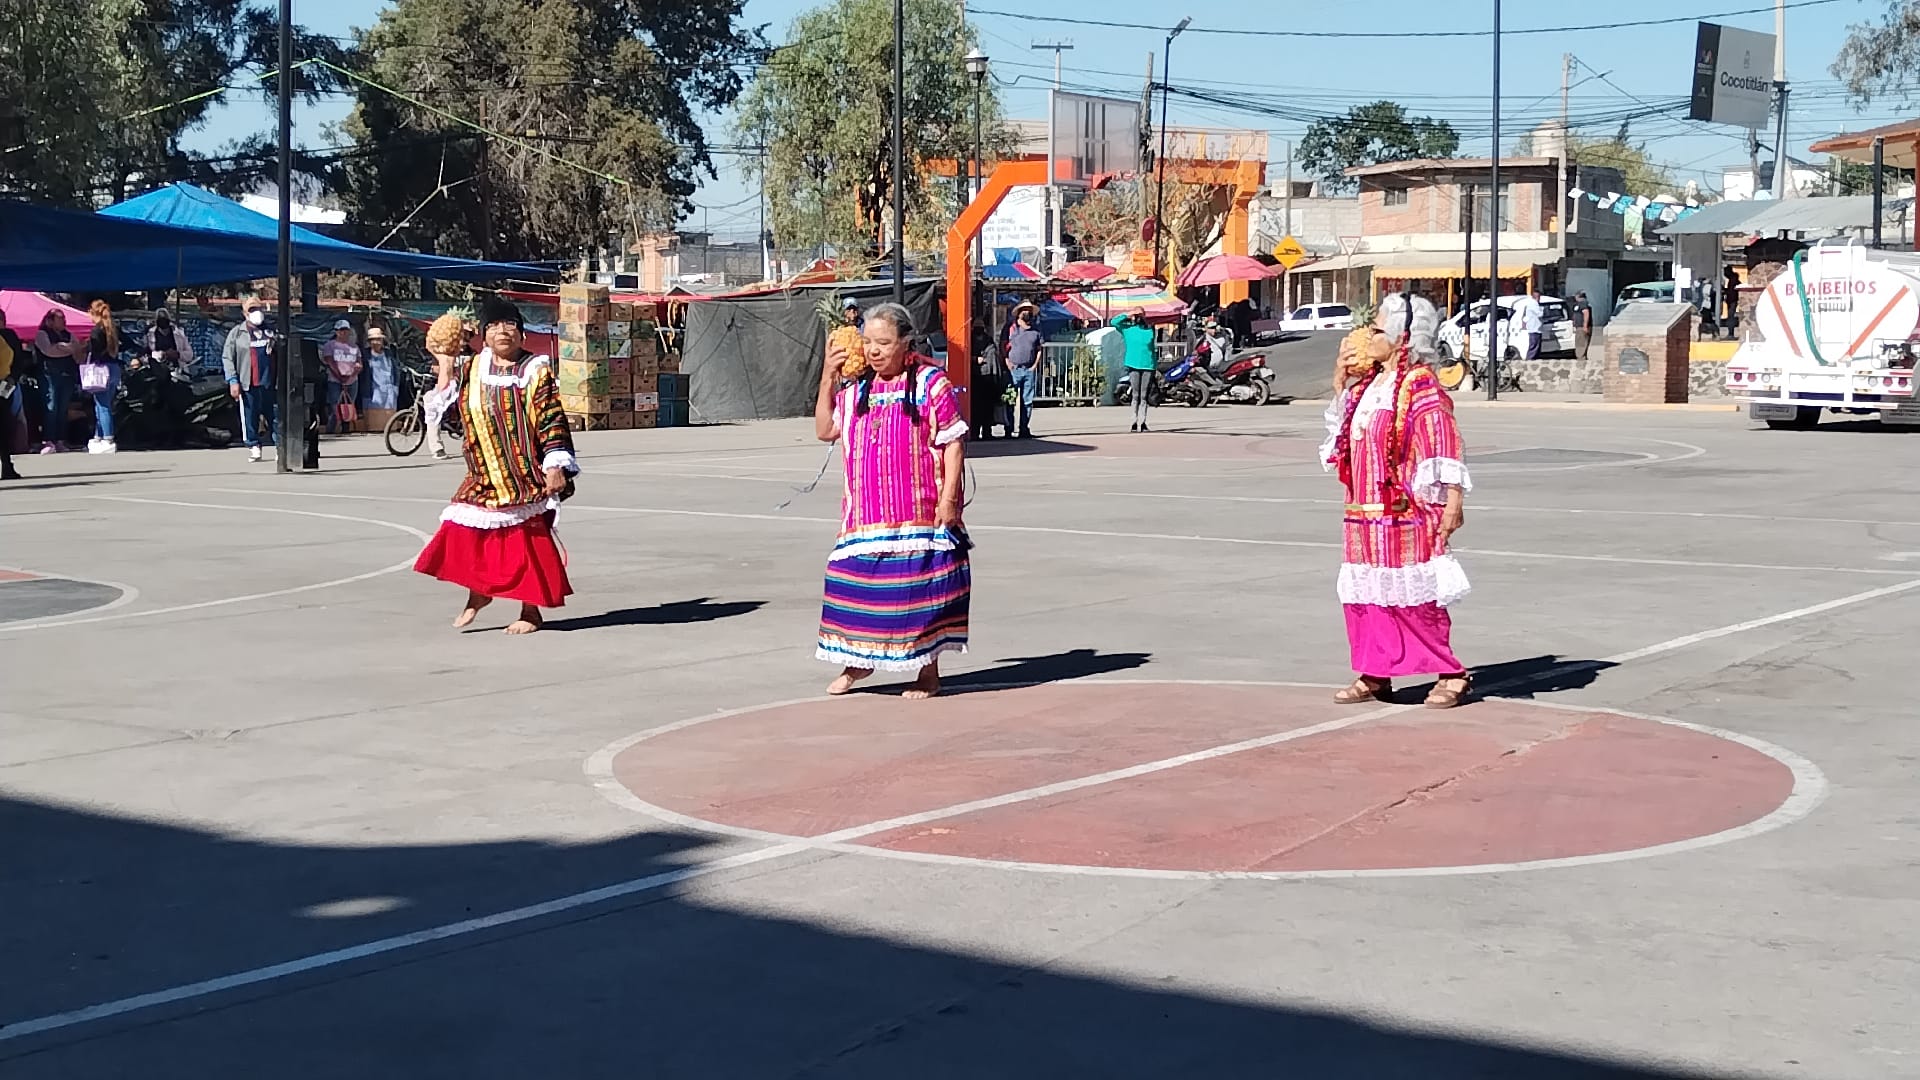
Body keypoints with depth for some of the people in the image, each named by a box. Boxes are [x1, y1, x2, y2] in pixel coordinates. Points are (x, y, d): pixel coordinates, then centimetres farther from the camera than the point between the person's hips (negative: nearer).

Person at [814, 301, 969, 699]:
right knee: (856, 583, 6)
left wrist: (948, 499, -12)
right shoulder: (855, 387, 9)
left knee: (921, 588, 1)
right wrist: (828, 378, 3)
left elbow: (953, 443, -6)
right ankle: (858, 660, 24)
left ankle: (928, 670, 13)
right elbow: (825, 430, 12)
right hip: (866, 514, 4)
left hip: (920, 514, -4)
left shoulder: (931, 384, -6)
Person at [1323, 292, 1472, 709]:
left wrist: (1453, 502, -23)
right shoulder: (1368, 383, 12)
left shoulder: (1420, 385, -14)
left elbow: (1444, 446, -18)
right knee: (1365, 593, 10)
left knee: (1415, 595, -5)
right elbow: (1343, 424, 28)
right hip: (1365, 512, 9)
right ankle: (1373, 674, 17)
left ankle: (1451, 674, 5)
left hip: (1405, 514, -9)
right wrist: (1342, 375, 15)